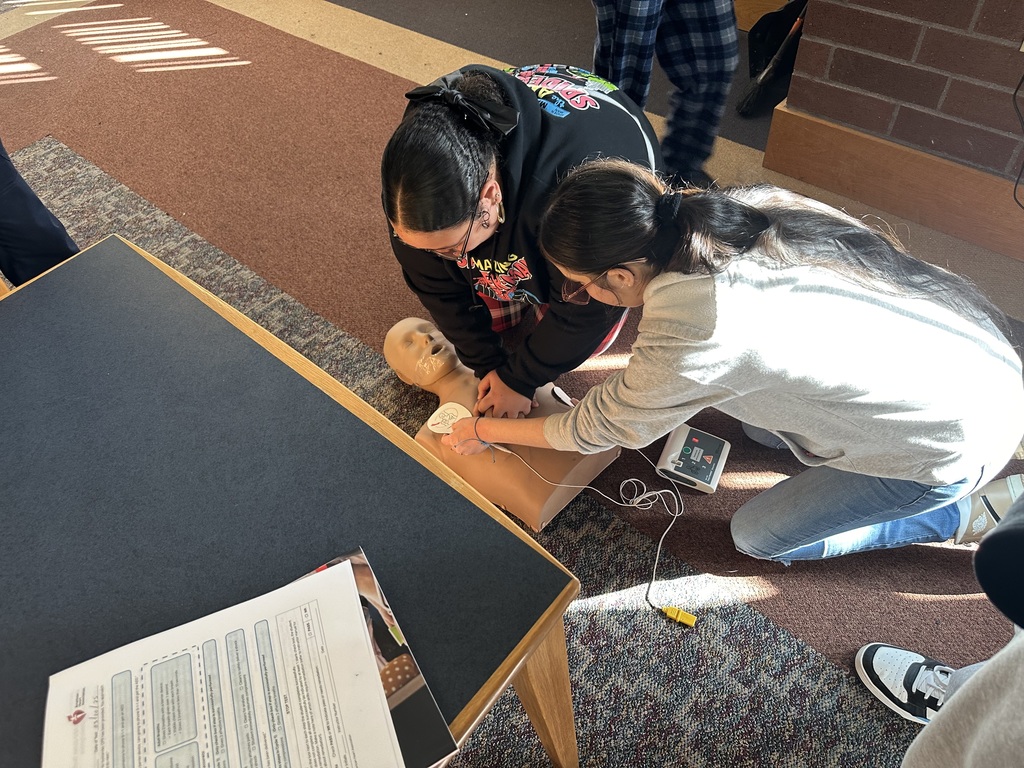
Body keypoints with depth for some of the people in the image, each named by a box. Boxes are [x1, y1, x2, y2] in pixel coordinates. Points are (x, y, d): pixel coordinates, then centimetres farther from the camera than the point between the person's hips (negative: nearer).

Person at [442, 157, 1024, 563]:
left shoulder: (693, 338, -33)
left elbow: (599, 428, -15)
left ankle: (968, 514, 14)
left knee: (759, 538, 7)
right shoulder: (726, 208, -12)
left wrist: (484, 432, 1)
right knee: (758, 426, 19)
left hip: (960, 437, -7)